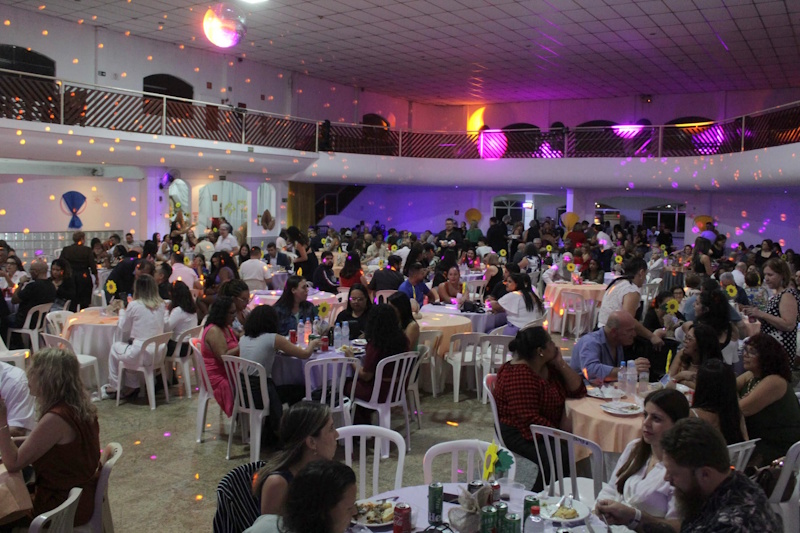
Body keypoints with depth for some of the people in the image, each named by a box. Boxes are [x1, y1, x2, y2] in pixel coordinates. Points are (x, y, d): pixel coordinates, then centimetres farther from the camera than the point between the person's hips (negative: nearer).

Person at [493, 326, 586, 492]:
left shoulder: (549, 367, 8)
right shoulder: (518, 375, -21)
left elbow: (578, 391, 6)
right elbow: (529, 419, -25)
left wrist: (561, 363, -4)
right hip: (518, 434, -9)